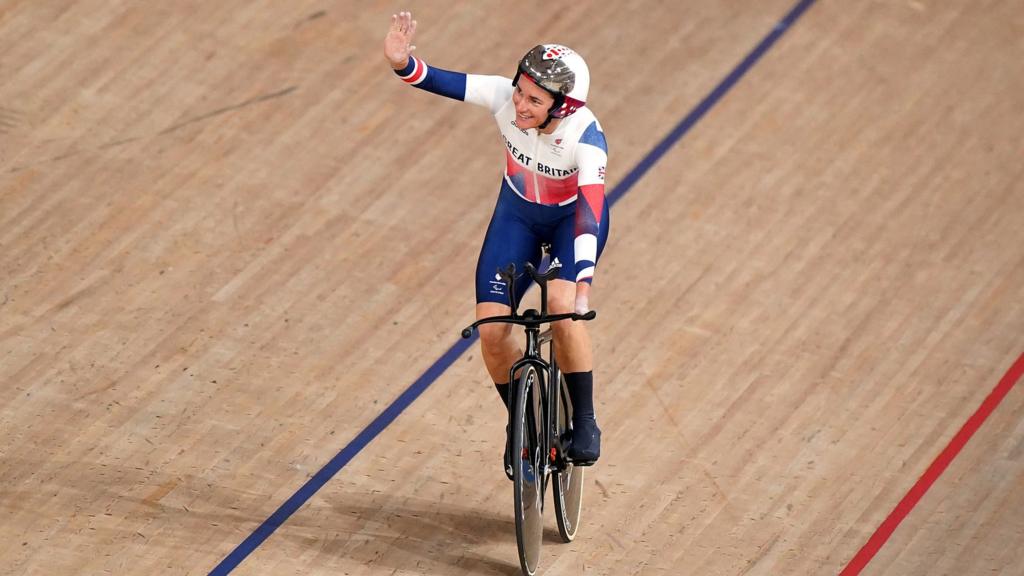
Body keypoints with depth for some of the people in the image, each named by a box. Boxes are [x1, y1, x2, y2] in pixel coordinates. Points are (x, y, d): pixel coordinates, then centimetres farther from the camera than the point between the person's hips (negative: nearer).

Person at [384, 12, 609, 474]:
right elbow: (440, 82, -28)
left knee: (561, 306, -30)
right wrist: (403, 65, -50)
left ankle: (584, 422, -10)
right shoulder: (505, 98, -28)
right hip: (518, 213, 4)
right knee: (490, 328, -10)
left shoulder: (585, 137, -36)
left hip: (572, 217, -3)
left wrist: (583, 284, -57)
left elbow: (589, 211, -45)